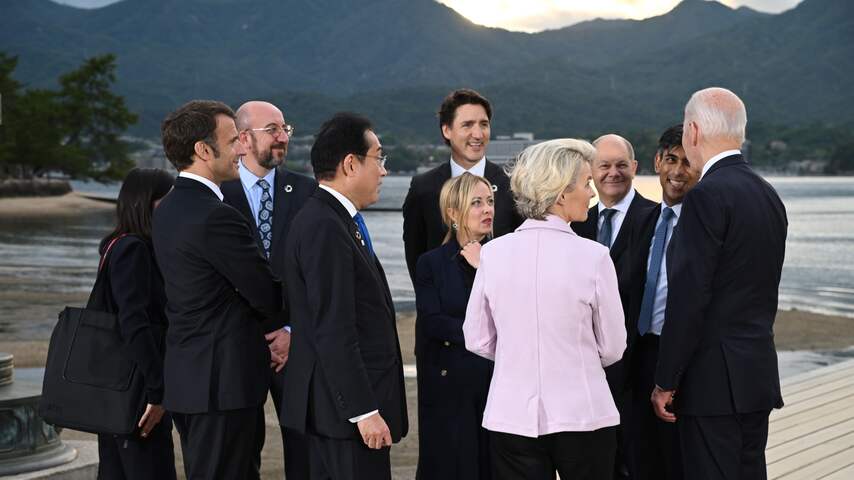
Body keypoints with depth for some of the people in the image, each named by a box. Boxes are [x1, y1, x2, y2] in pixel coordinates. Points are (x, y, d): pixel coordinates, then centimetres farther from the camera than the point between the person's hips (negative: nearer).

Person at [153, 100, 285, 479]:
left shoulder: (168, 209, 10)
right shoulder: (216, 217, -20)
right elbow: (269, 298, -14)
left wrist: (255, 343, 13)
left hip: (185, 375, 10)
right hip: (223, 379, -9)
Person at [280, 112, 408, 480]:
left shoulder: (332, 219, 13)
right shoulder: (325, 228, -18)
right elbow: (334, 332, -22)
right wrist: (364, 411, -21)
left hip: (338, 404, 10)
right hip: (345, 407, -10)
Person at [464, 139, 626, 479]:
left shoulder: (493, 253, -4)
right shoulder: (593, 257, -12)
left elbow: (478, 341, 4)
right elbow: (612, 349, -3)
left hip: (511, 416, 2)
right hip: (582, 414, -2)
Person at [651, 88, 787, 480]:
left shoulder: (707, 195, -15)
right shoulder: (768, 195, 12)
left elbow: (689, 296, -18)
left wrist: (666, 382, -12)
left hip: (713, 378, -9)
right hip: (758, 373, 9)